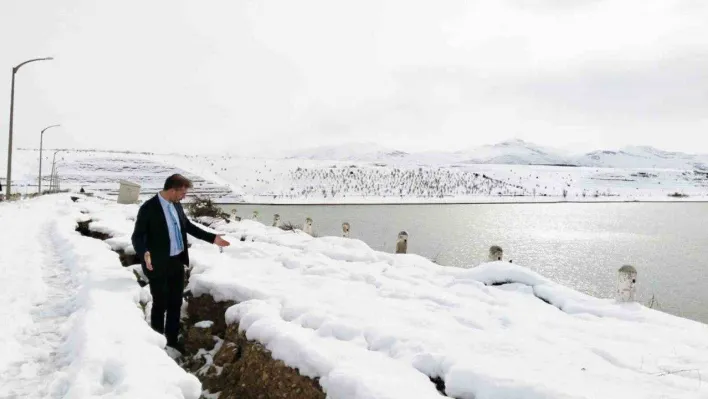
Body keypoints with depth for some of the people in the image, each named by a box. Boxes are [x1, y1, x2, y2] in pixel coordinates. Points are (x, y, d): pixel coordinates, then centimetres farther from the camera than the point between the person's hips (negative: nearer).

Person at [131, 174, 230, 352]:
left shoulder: (176, 205, 4)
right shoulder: (148, 208, -17)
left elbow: (188, 226, 16)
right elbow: (137, 236, -18)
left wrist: (212, 238, 13)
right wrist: (144, 253, -37)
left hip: (177, 262, 7)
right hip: (158, 265, -7)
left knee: (175, 304, 16)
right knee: (160, 305, 8)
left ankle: (172, 340, 32)